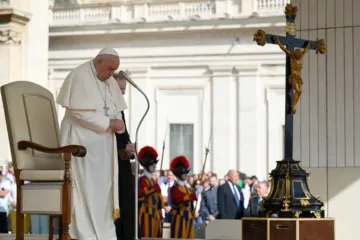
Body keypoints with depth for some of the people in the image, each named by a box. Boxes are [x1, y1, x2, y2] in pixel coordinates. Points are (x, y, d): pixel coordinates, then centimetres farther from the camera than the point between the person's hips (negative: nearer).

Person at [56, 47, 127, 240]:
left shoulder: (110, 80, 12)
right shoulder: (79, 76, -13)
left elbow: (115, 110, 14)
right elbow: (79, 112, -20)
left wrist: (118, 122, -8)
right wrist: (108, 123, -19)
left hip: (103, 141, 8)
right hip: (82, 140, -8)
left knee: (103, 187, 5)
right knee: (85, 186, -8)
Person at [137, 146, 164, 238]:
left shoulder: (153, 181, 20)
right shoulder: (142, 180, -7)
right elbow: (138, 195, -23)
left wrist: (160, 215, 18)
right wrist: (152, 189, -28)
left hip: (155, 215, 9)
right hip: (146, 214, -9)